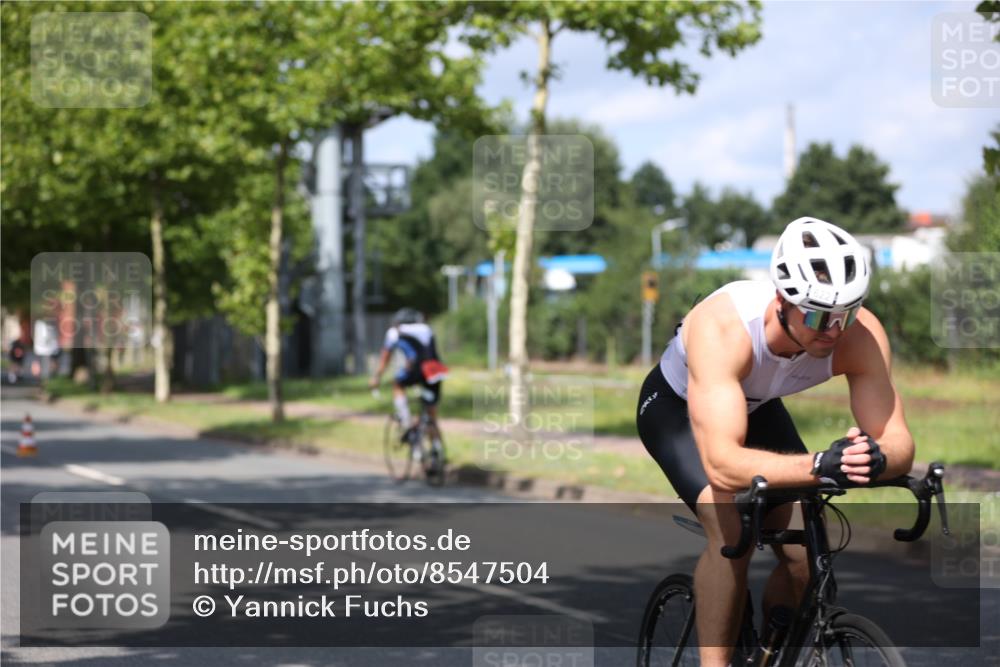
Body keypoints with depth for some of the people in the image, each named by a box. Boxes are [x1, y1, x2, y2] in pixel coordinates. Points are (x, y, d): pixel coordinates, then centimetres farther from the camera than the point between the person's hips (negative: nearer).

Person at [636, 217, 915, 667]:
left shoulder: (860, 335, -30)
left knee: (805, 551, -10)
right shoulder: (723, 327, -43)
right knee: (731, 528, -28)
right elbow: (722, 462, -51)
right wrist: (818, 467, -64)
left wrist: (876, 457, -55)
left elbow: (899, 443, -31)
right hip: (677, 407, -4)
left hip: (756, 407, 4)